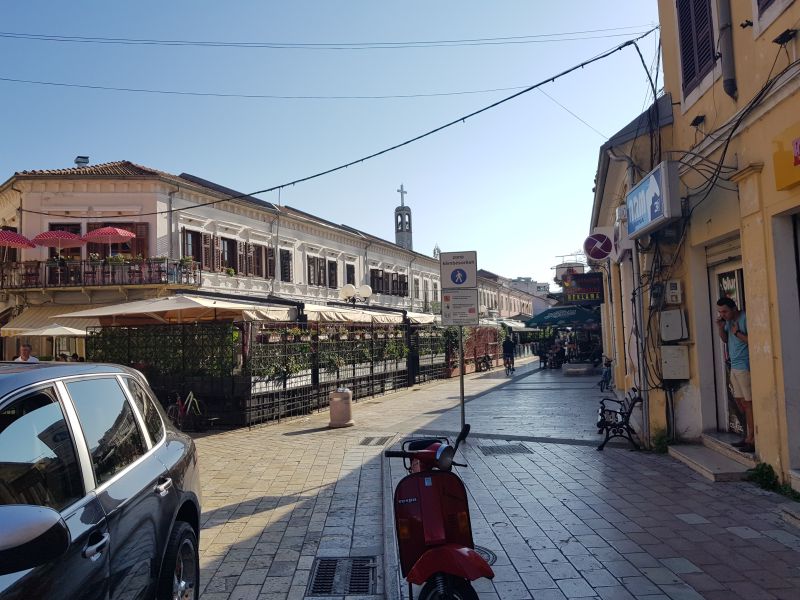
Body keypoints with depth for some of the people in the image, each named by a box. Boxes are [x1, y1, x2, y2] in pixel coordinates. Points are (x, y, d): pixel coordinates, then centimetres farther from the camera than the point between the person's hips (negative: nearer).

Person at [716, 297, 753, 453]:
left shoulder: (745, 319, -14)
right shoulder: (729, 320, 13)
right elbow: (725, 339, 20)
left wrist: (737, 333, -15)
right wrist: (720, 327, 4)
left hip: (744, 366, -9)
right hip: (735, 366, 9)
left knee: (748, 403, -6)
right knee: (740, 402, 11)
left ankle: (752, 440, 0)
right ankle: (748, 438, 19)